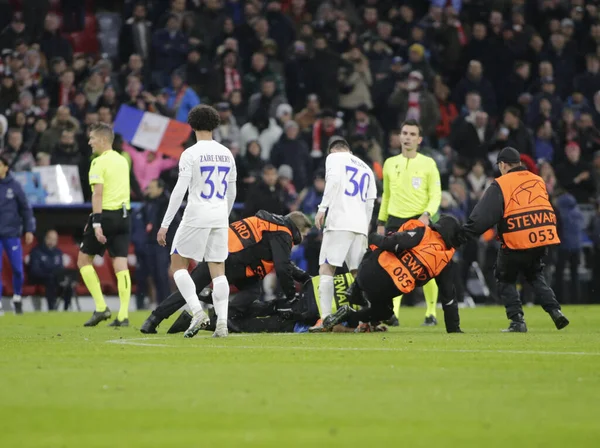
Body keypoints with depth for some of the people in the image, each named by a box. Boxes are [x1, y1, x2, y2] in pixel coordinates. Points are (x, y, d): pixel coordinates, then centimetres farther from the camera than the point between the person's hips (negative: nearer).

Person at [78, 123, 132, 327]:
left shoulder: (99, 162, -9)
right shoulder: (122, 160, 15)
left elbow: (98, 193, -18)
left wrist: (96, 223, -21)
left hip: (106, 214, -7)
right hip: (124, 214, 7)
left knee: (84, 259, 8)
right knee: (121, 265, 2)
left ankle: (101, 308, 0)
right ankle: (123, 315, -4)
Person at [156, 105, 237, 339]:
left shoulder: (191, 153, -8)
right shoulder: (226, 154, 10)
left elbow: (179, 191, -13)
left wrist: (165, 225, -10)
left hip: (196, 216, -5)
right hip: (220, 217, 5)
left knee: (178, 264, 7)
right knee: (218, 269, 6)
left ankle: (197, 311, -9)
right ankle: (222, 322, -3)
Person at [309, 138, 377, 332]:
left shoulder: (334, 158, 9)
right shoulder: (366, 168, 28)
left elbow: (334, 180, -9)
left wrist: (322, 208, -9)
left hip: (339, 221, -6)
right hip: (361, 225, 6)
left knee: (326, 269, -6)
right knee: (359, 273, 11)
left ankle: (325, 318, -17)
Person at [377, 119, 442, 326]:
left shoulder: (428, 163, 1)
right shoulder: (390, 163, 13)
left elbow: (436, 194, -3)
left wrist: (427, 214, -19)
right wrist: (381, 222, 15)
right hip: (395, 221, 3)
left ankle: (431, 313, 11)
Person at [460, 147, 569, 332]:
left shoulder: (500, 185, -3)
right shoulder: (538, 180, 16)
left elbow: (484, 215, -11)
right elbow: (550, 211, 21)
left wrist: (465, 234, -8)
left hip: (516, 241, -5)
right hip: (542, 238, 5)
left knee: (505, 280, 13)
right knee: (535, 275, 26)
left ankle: (517, 320, 2)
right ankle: (554, 310, 8)